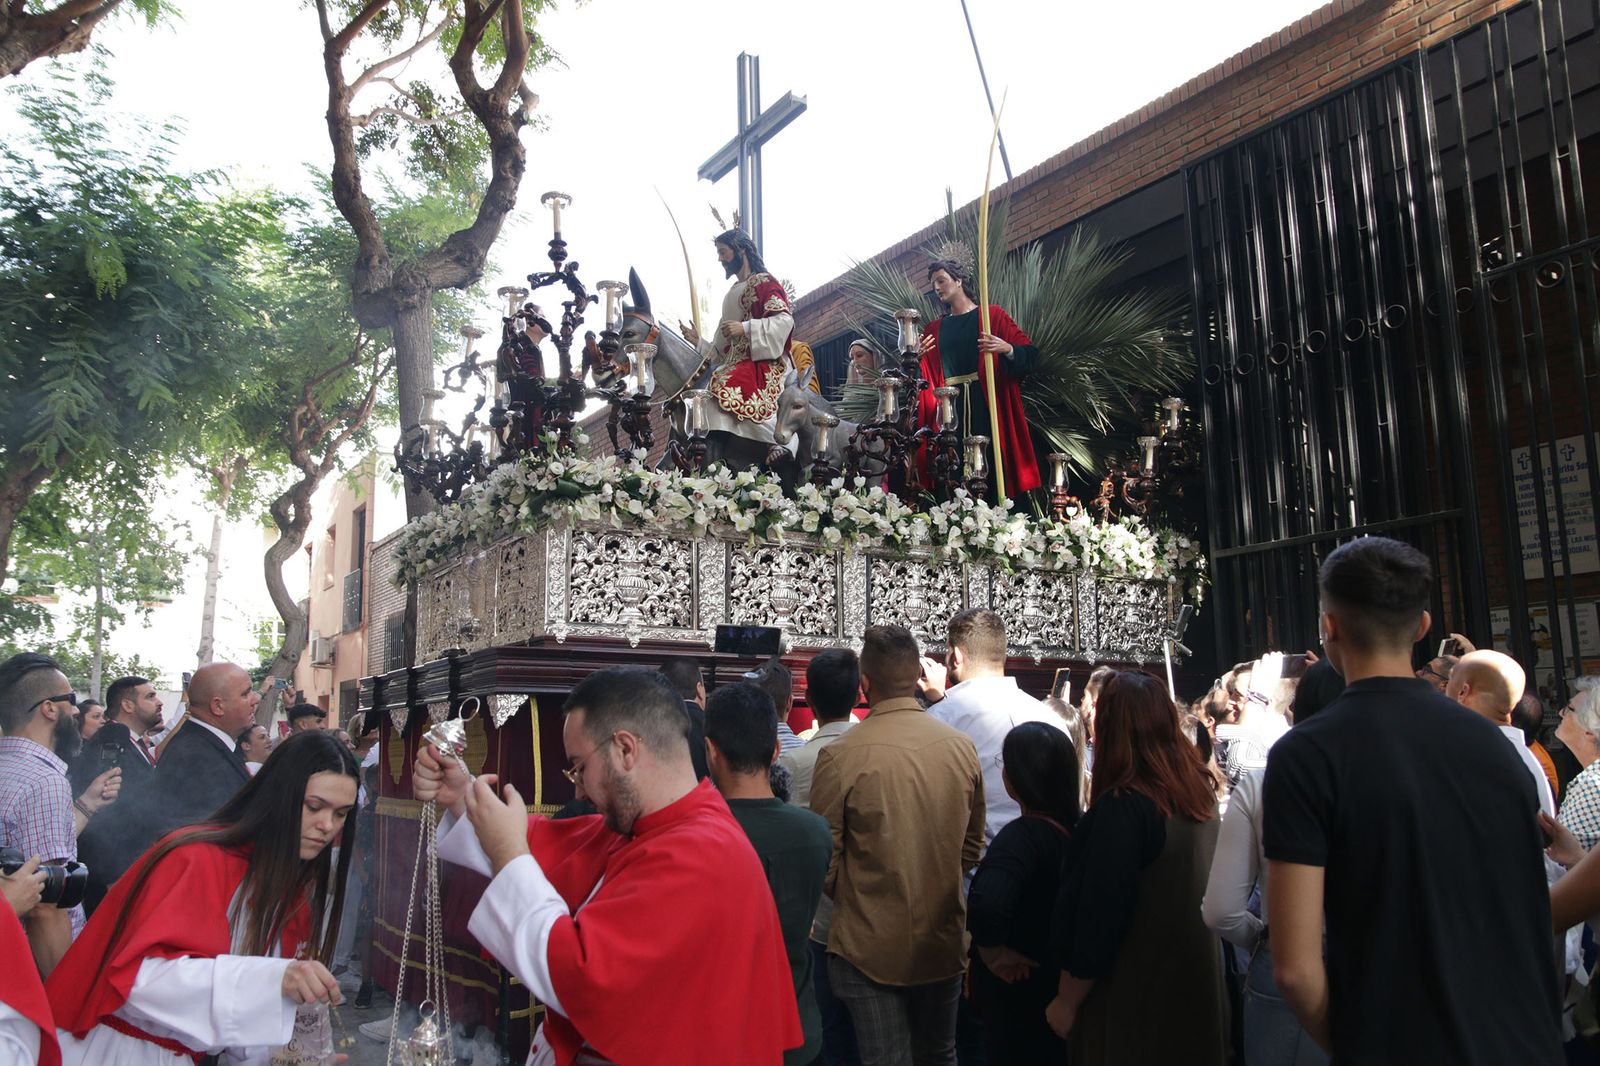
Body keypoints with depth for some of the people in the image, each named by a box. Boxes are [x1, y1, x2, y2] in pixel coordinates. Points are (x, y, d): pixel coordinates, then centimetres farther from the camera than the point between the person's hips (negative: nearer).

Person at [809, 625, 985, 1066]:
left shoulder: (839, 756, -19)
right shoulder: (962, 747, -6)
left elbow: (823, 858, -9)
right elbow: (972, 844, 7)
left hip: (870, 947, -4)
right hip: (944, 944, 4)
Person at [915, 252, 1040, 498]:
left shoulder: (992, 316, 7)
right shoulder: (934, 329, 18)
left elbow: (1030, 356, -1)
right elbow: (926, 378, 13)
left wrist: (1007, 349, -19)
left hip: (989, 406, -3)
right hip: (949, 412, 3)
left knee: (993, 467, -11)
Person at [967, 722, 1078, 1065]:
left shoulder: (1022, 836, -28)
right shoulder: (1081, 828, -6)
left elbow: (985, 908, -44)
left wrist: (993, 952, -25)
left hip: (1020, 994, -6)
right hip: (1066, 988, 6)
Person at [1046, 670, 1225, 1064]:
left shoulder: (1121, 809, -25)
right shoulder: (1200, 791, -2)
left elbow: (1097, 921, -22)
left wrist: (1065, 1002, -11)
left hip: (1135, 997, -7)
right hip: (1196, 987, 7)